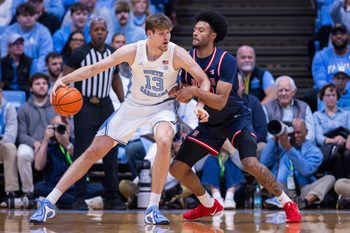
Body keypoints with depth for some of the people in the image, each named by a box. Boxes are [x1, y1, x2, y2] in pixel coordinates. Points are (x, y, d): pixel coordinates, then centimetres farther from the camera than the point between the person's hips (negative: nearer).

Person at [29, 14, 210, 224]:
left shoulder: (177, 54, -21)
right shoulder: (133, 51, -18)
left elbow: (203, 80, -14)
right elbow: (95, 68, -14)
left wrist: (200, 106, -31)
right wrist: (64, 80, -25)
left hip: (162, 106, -2)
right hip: (133, 106, 2)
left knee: (164, 141, -36)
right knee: (93, 152, -1)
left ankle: (153, 208, -24)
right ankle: (49, 203, 5)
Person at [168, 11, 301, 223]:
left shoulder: (226, 61, -21)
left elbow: (220, 101, -28)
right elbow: (186, 92, 6)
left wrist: (195, 91, -40)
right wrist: (177, 93, -17)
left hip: (236, 118, -6)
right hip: (209, 123, 6)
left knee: (251, 164, -28)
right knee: (177, 168, 0)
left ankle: (288, 203, -8)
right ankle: (209, 206, 24)